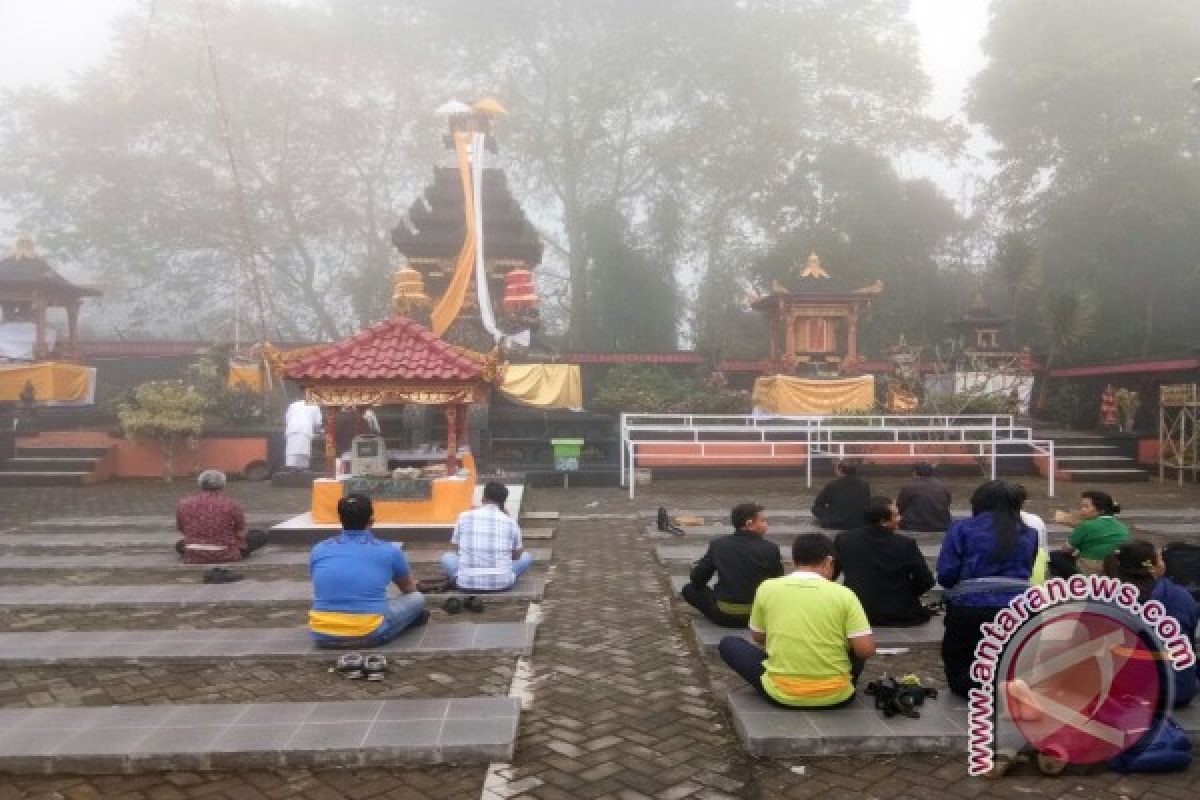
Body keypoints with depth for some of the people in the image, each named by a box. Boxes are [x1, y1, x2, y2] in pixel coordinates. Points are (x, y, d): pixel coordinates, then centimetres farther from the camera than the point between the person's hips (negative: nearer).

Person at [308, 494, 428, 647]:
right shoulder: (389, 551, 1)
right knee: (417, 598, 18)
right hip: (370, 635, -3)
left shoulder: (318, 550, 6)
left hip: (323, 636, 4)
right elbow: (410, 590, 22)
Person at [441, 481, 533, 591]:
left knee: (447, 557, 30)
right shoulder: (510, 522, 2)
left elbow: (457, 548, 14)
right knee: (526, 557, 25)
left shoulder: (464, 517, 2)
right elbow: (517, 556, 15)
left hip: (467, 582, 1)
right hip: (501, 583, 0)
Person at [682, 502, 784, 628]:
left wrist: (695, 567, 22)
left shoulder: (717, 544, -4)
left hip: (724, 616, 0)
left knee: (689, 589, 19)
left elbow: (697, 580, -1)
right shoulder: (770, 549, -8)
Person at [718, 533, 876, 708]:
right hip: (836, 696, 2)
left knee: (728, 643, 20)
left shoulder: (767, 588, -4)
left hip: (781, 694, -1)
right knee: (859, 650, 30)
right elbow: (866, 650, -8)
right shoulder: (843, 594, -7)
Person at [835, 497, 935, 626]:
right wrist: (906, 595, 11)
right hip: (900, 617, -2)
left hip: (856, 617, 3)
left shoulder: (844, 539, -6)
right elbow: (926, 581, -7)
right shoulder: (906, 544, -14)